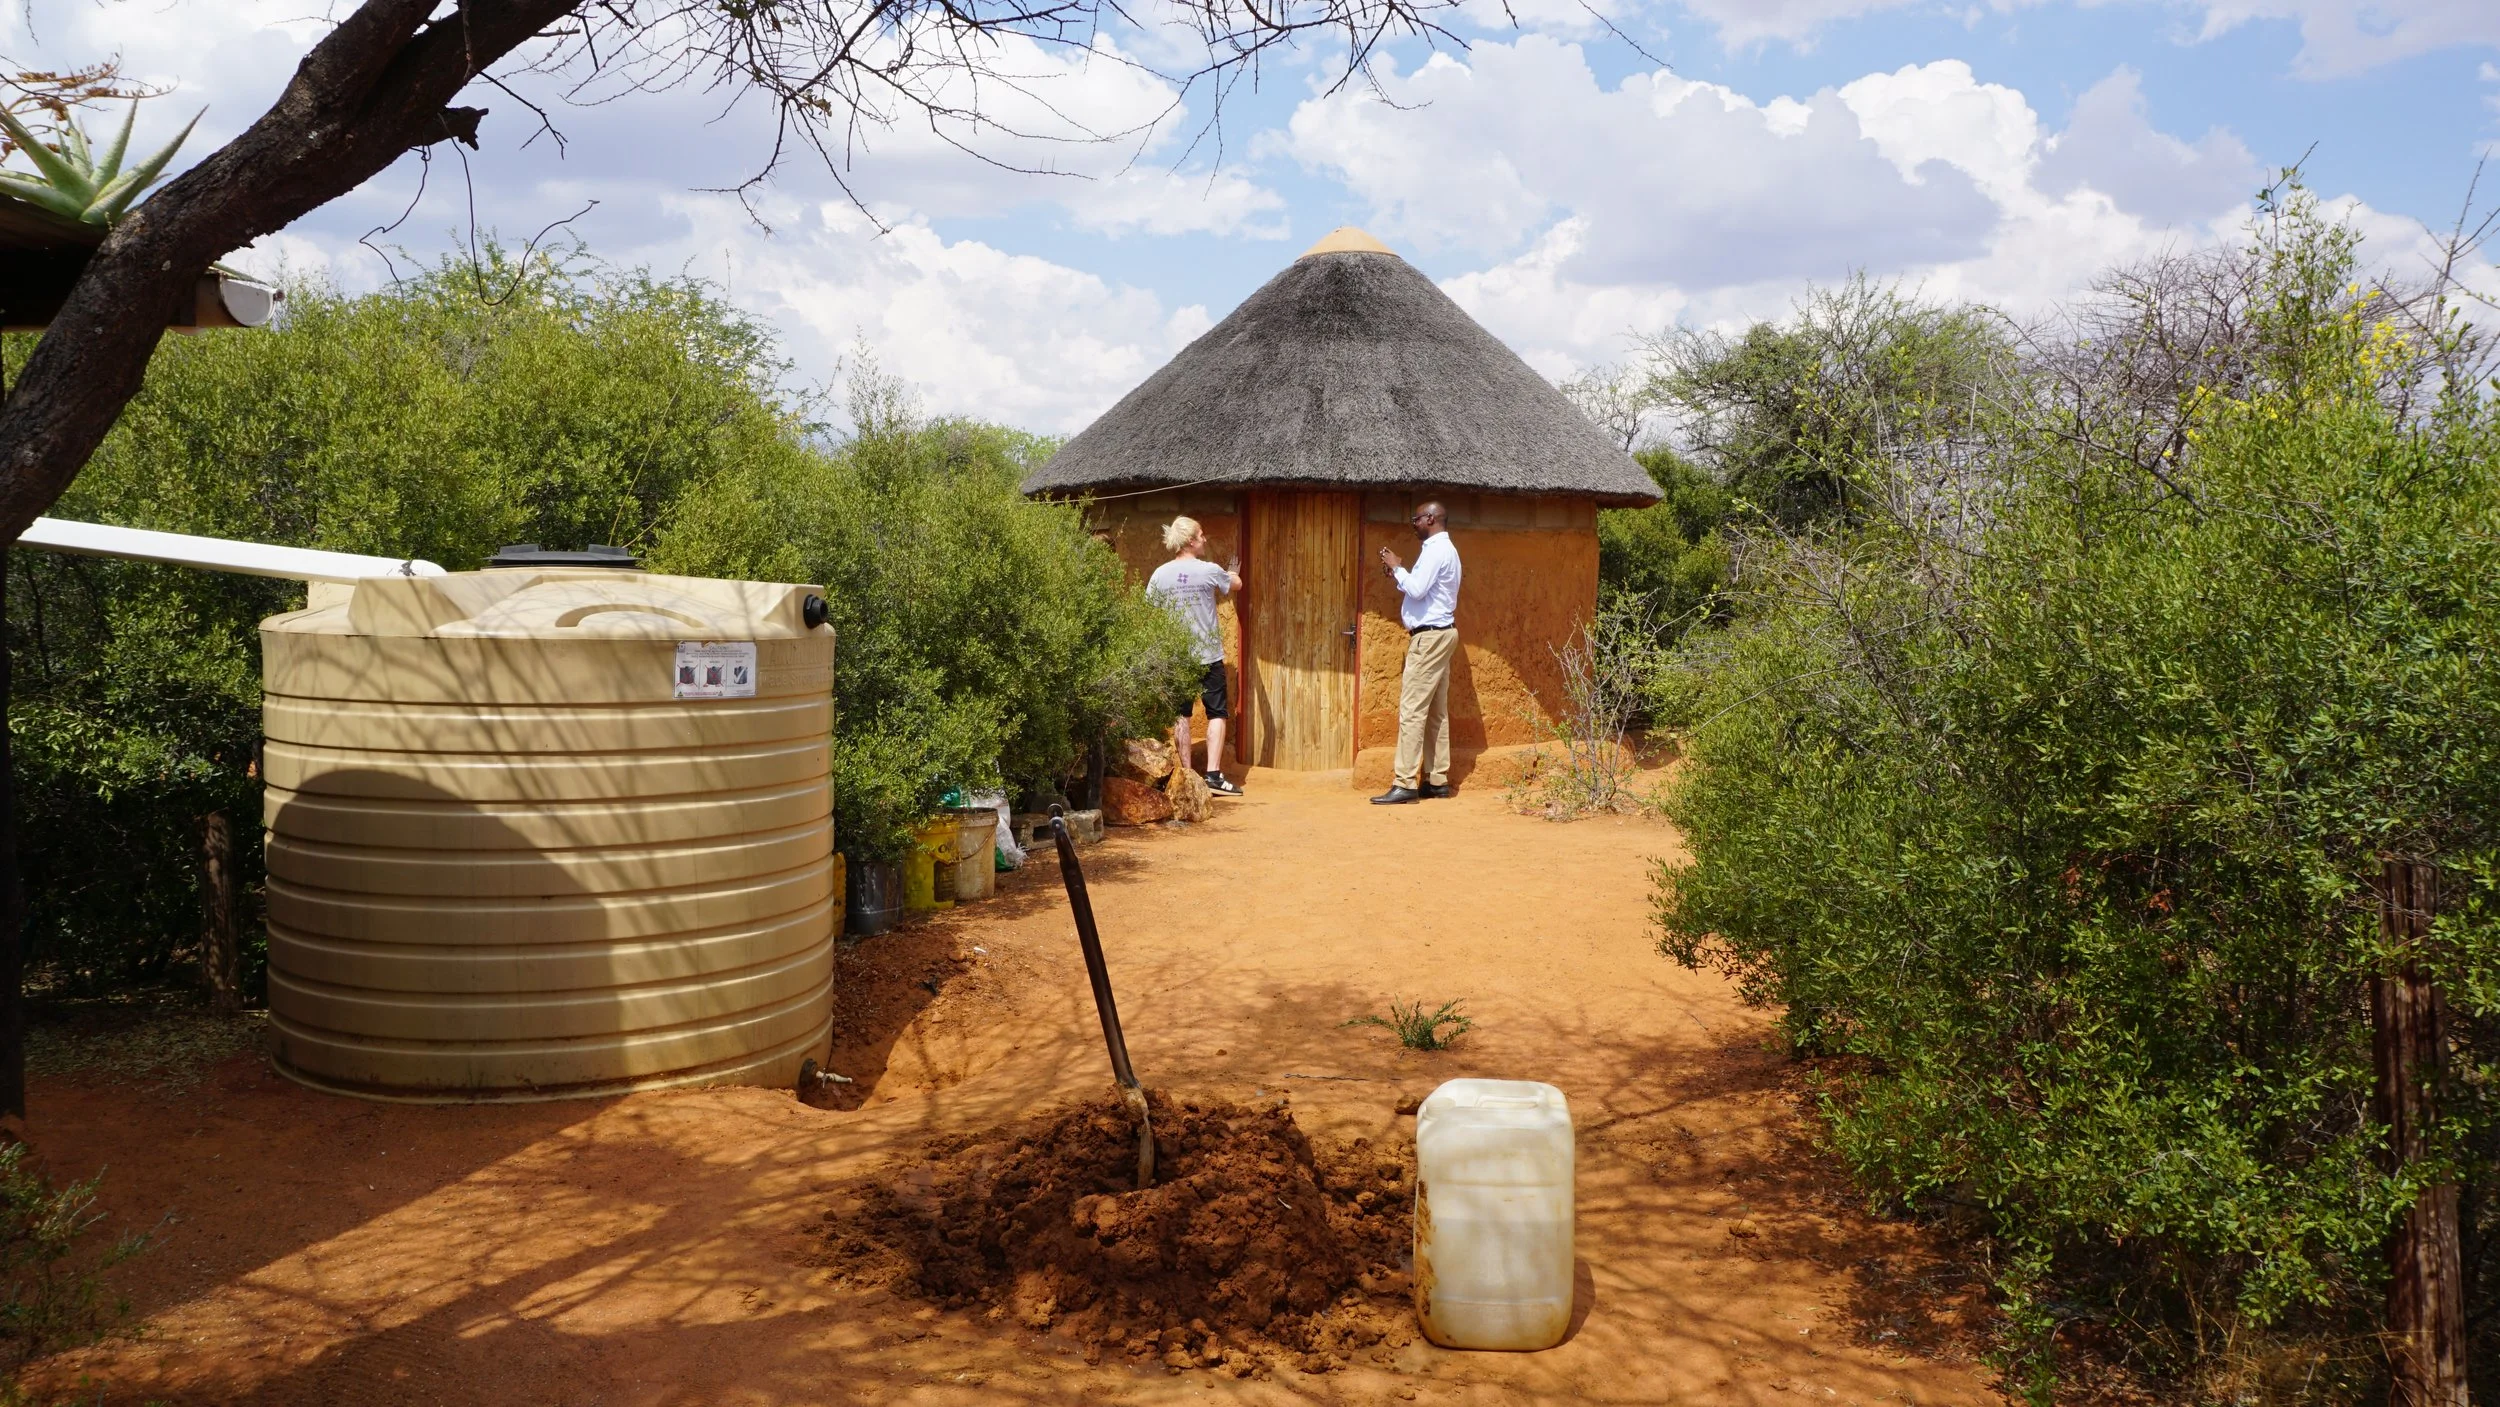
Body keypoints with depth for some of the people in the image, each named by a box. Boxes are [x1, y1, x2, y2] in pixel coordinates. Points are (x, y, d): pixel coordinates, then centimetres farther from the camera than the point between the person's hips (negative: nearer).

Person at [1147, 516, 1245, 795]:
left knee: (1181, 716, 9)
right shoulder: (1210, 571, -9)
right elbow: (1236, 584, 10)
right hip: (1208, 654, -3)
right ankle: (1213, 775, -2)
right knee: (1217, 714, 5)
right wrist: (1231, 574, 34)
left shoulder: (1160, 575, -2)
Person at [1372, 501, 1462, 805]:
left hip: (1430, 636, -11)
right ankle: (1438, 780, 14)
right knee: (1436, 711, 11)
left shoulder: (1436, 550, -13)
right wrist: (1397, 574, 9)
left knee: (1412, 710, -12)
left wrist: (1396, 567, -8)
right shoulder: (1445, 549, 19)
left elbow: (1416, 590, -21)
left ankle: (1405, 784, -14)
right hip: (1440, 635, 11)